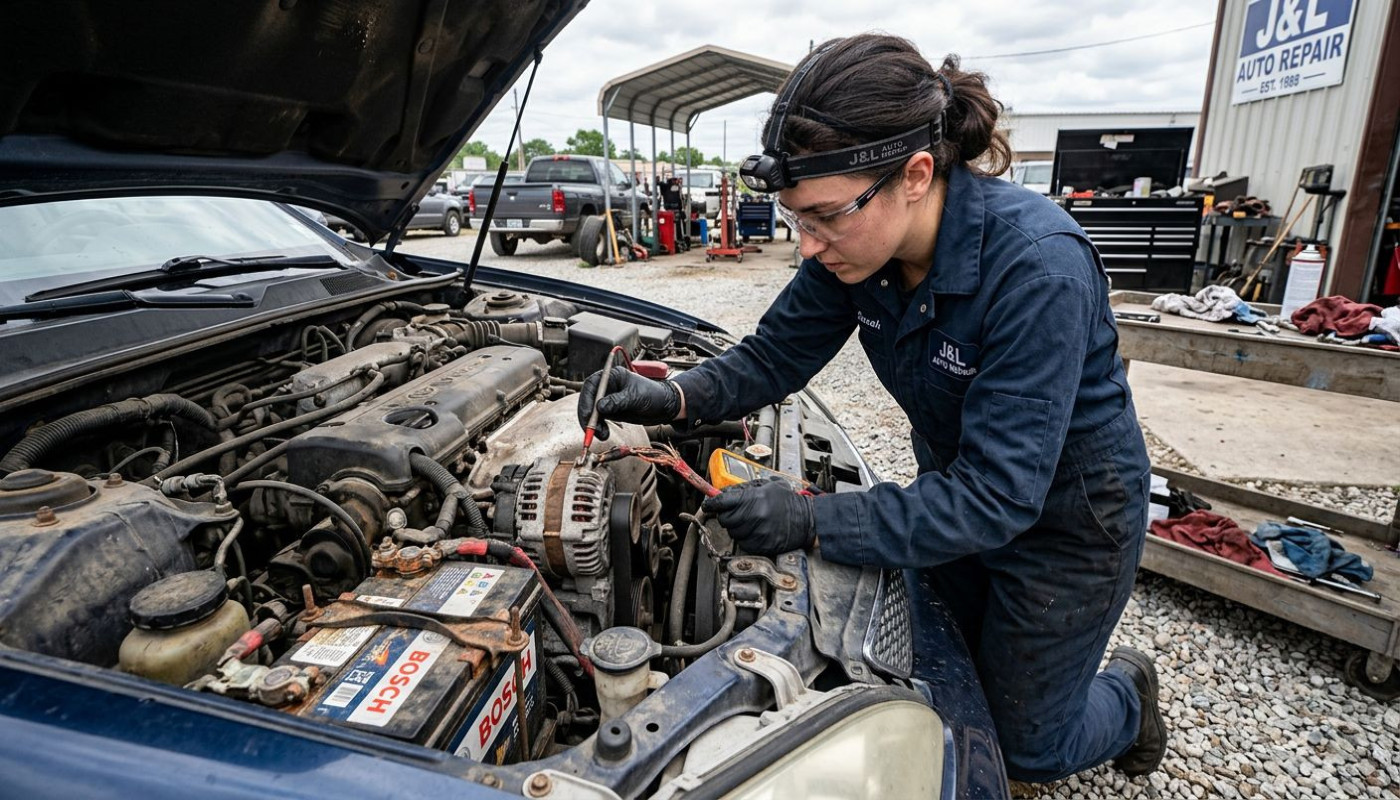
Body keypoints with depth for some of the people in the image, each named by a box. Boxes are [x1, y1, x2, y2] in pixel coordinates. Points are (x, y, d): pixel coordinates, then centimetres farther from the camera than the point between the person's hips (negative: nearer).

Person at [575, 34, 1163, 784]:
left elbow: (997, 496, -35)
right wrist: (674, 397, -24)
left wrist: (814, 520, -38)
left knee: (1030, 747, 14)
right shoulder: (857, 242, -18)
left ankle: (1127, 692, 46)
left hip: (1063, 514, -5)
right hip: (955, 485, 6)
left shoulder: (1036, 265, -36)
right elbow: (773, 356, -7)